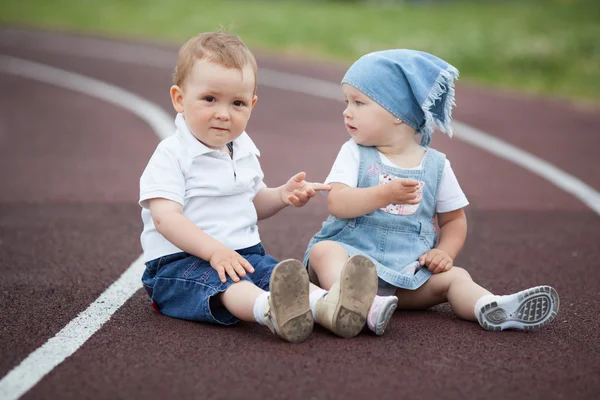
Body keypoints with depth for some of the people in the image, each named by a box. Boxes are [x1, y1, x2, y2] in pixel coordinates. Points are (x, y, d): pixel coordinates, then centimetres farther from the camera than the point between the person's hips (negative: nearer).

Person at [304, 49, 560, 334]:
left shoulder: (436, 165, 7)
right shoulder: (355, 153, 4)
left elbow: (454, 218, 16)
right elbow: (336, 203, -12)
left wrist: (444, 252, -4)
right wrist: (385, 194, -26)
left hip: (408, 270, 2)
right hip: (353, 252, -2)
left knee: (454, 277, -19)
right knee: (324, 250, -32)